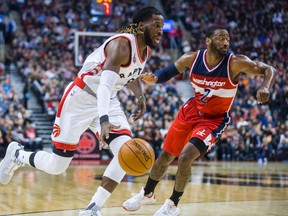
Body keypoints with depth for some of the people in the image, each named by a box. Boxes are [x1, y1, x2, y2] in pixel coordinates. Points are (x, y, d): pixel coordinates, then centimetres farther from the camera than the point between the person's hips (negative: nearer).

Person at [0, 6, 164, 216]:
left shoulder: (146, 50, 0)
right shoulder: (122, 44, -27)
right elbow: (105, 84, -41)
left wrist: (140, 96, 10)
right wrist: (104, 120, -56)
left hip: (108, 102, 8)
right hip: (81, 99, -8)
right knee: (57, 165, -1)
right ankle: (17, 155, 31)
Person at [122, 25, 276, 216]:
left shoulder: (236, 63, -24)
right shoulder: (192, 59, -15)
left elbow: (269, 70, -19)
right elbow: (168, 72, 0)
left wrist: (265, 88, -40)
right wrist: (153, 78, -22)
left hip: (214, 119, -4)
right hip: (192, 110, 4)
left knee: (185, 158, -20)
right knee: (166, 155, 15)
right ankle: (147, 193, 42)